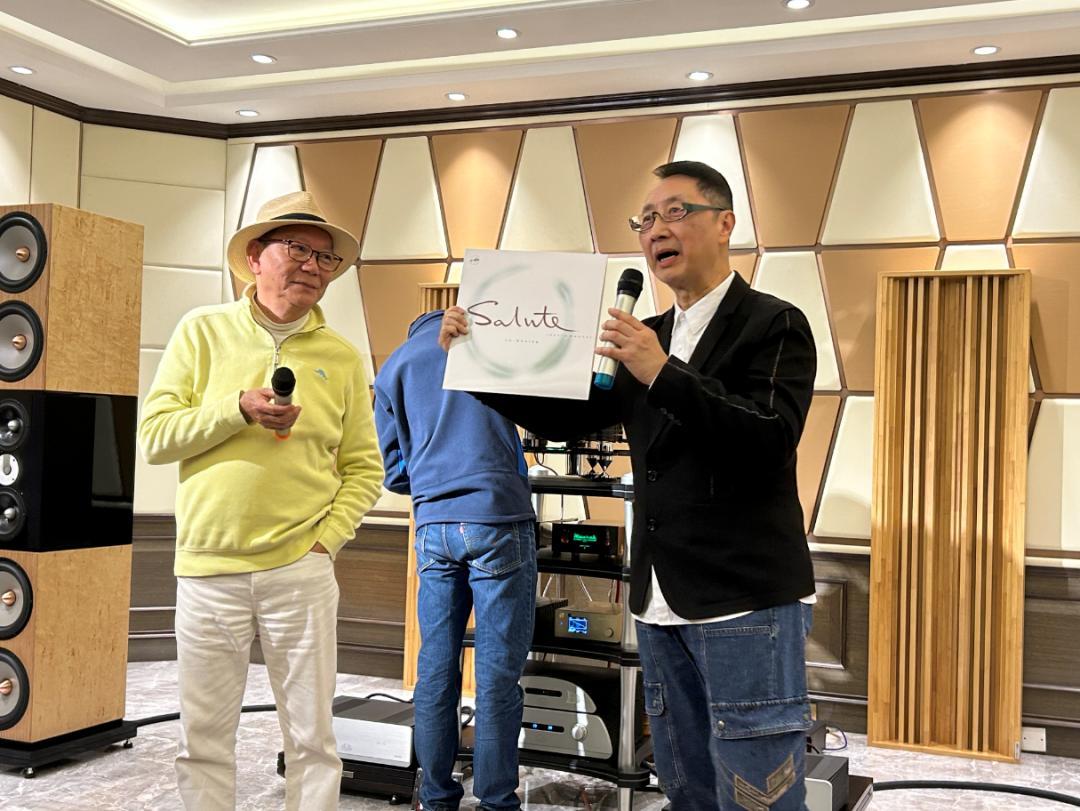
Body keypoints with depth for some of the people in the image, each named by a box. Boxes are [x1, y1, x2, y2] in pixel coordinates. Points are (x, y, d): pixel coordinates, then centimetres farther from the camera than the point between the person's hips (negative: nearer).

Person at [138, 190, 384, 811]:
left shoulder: (342, 357, 5)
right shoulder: (204, 331, 3)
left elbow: (364, 468, 8)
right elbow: (155, 436, -1)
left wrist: (327, 539, -5)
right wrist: (240, 409, -14)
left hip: (301, 572, 0)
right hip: (208, 570, 0)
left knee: (312, 739, 6)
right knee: (204, 740, 9)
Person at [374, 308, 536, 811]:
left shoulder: (392, 369, 15)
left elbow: (393, 472, 13)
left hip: (433, 528, 4)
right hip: (497, 519, -3)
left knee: (435, 668, 9)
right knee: (497, 673, 0)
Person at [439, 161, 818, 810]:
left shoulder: (773, 324, -5)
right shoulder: (650, 338, 15)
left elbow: (773, 439, -19)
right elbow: (563, 418, 14)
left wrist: (663, 375, -27)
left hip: (748, 607, -6)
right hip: (662, 607, 7)